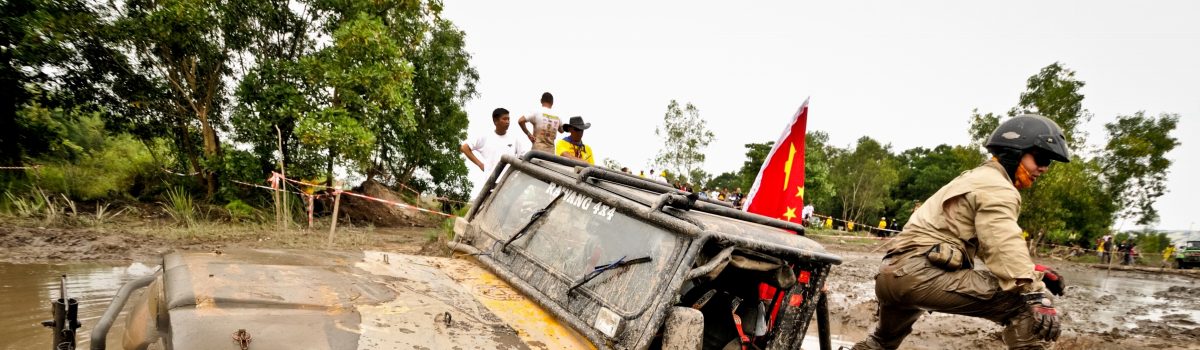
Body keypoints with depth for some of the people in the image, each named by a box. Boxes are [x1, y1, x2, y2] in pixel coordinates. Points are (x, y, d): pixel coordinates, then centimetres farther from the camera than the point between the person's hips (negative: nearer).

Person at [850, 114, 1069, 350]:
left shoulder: (979, 179, 26)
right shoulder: (996, 188, -5)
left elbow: (991, 245, 25)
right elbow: (1005, 247, -21)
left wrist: (1033, 269, 15)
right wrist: (1037, 295, -28)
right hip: (921, 272, -11)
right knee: (1026, 305, -15)